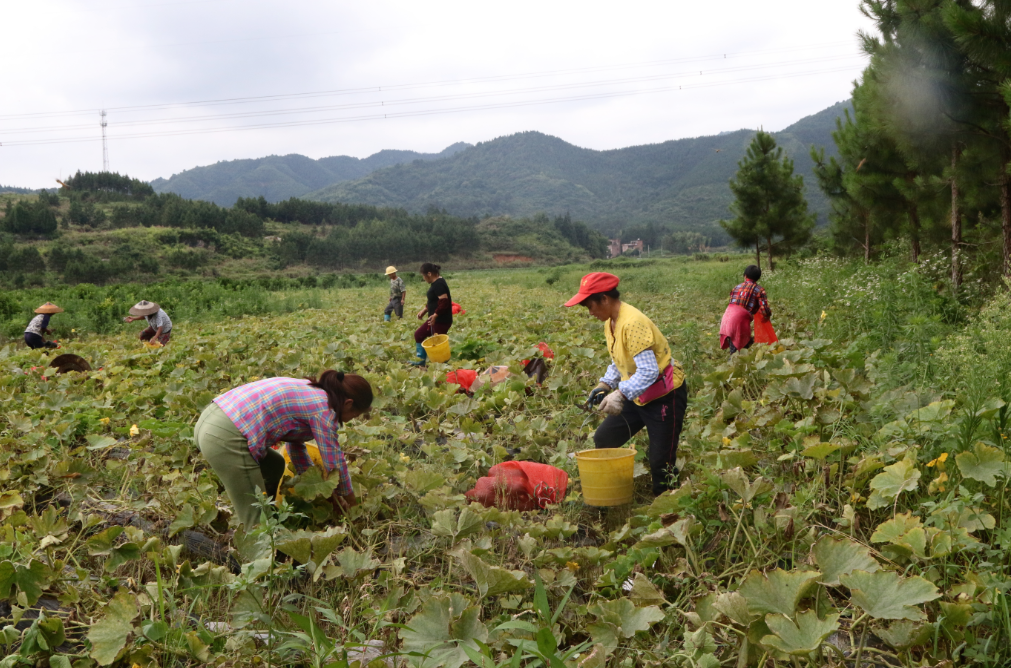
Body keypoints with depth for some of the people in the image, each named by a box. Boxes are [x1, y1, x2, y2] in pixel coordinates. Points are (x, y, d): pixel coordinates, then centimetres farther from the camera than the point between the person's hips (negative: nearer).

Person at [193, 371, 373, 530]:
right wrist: (349, 500, 16)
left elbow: (296, 443, 27)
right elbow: (334, 462, 0)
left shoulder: (307, 390, 20)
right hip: (226, 440, -10)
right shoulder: (323, 408, -5)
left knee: (275, 466, 28)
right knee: (256, 520, -2)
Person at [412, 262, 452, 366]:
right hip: (435, 319, 11)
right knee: (418, 334, 18)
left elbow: (444, 301, -28)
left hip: (441, 320, -11)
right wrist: (425, 310, 17)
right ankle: (422, 360, 26)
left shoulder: (438, 284, -20)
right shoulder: (435, 283, 11)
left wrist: (435, 314, -30)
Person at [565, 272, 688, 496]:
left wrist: (621, 394, -38)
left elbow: (648, 371, -32)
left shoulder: (632, 323, -26)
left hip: (665, 396, -10)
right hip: (638, 395, 10)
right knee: (603, 440, 8)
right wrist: (605, 385, 1)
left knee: (661, 462, -6)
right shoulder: (611, 322, 4)